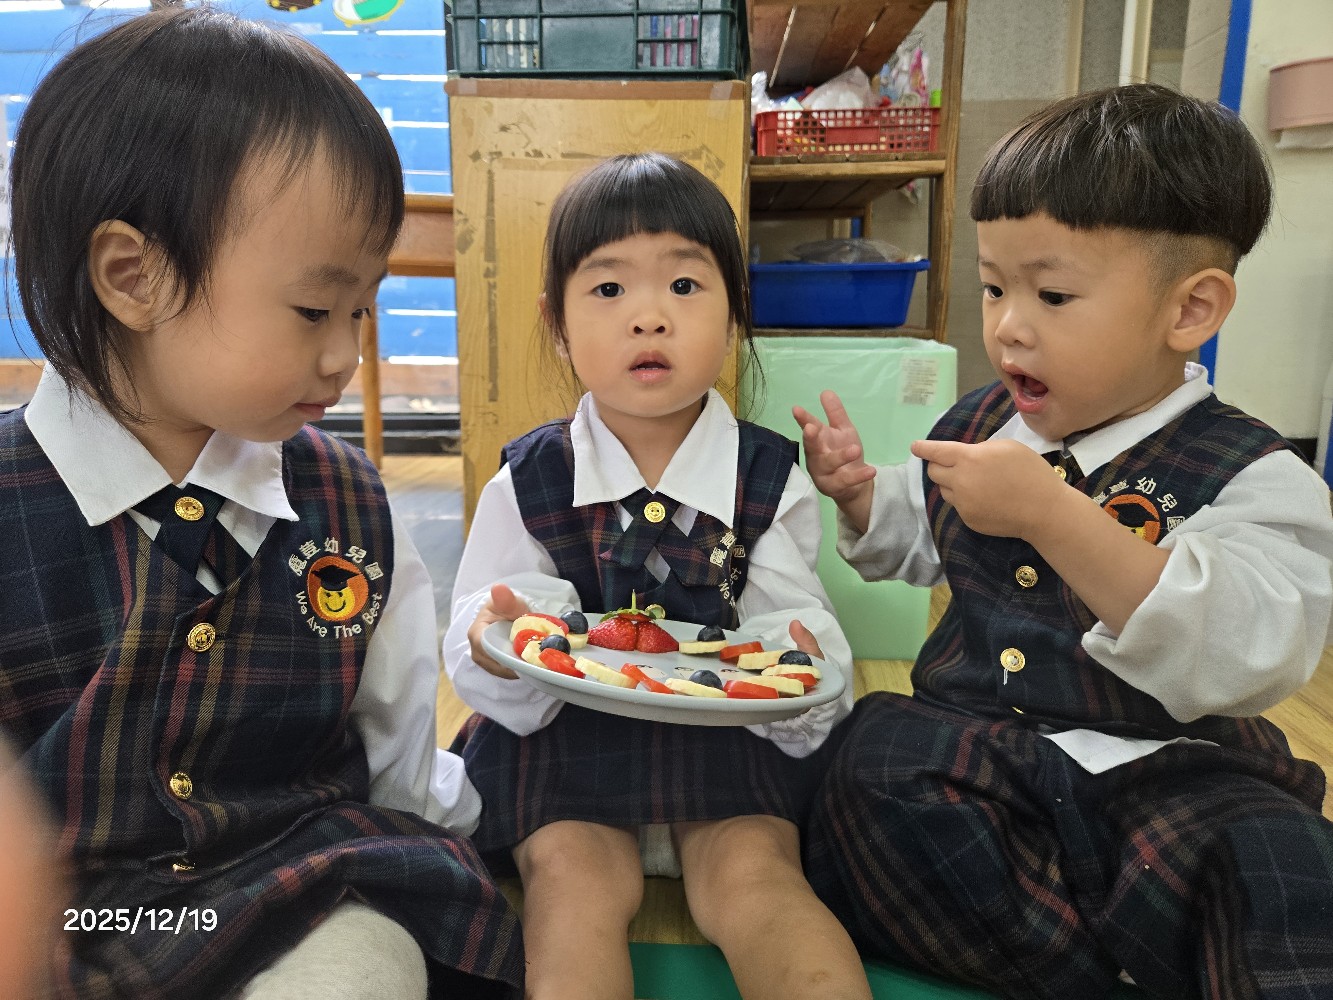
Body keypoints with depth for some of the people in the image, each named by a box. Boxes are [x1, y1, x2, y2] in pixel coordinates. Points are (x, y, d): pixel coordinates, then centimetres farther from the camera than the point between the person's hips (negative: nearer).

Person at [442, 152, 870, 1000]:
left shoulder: (771, 480, -2)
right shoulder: (527, 482, -1)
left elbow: (797, 628, 0)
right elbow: (478, 642, -1)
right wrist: (496, 653, -25)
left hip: (731, 742, 0)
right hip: (565, 738, 1)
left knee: (753, 874, -22)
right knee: (572, 876, -23)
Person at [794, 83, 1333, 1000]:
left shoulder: (1251, 477, -9)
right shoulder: (976, 426, 7)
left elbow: (1245, 658, -28)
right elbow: (919, 542, 26)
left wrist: (1054, 514, -35)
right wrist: (858, 490, 4)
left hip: (1164, 773, -4)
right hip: (968, 744, 5)